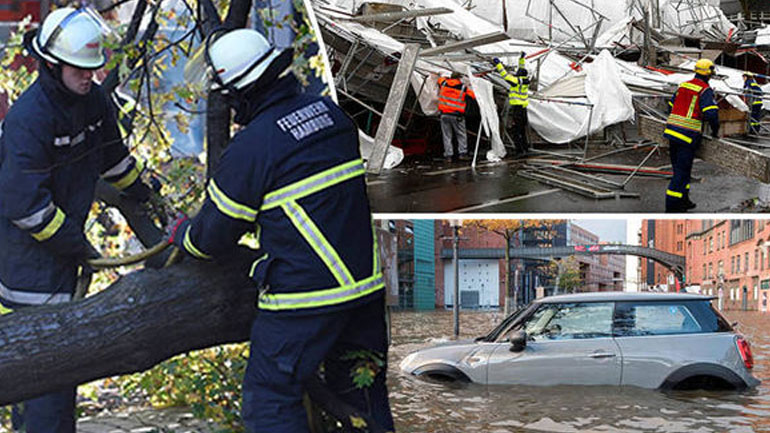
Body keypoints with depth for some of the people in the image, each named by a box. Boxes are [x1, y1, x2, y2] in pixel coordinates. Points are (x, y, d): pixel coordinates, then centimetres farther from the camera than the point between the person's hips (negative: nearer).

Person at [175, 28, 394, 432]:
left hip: (305, 295, -7)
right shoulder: (330, 112, 5)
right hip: (368, 281, 7)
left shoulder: (251, 148, -15)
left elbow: (213, 235, -3)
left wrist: (182, 234, 20)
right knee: (360, 387, 22)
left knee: (270, 401, 6)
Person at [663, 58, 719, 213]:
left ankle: (683, 200, 26)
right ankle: (672, 205, -3)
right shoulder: (705, 90, -9)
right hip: (688, 136, -7)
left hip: (672, 130, 7)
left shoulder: (683, 85, 12)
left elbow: (671, 106, 18)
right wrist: (715, 130, -2)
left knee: (679, 169, 17)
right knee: (682, 172, -2)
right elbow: (711, 113, -18)